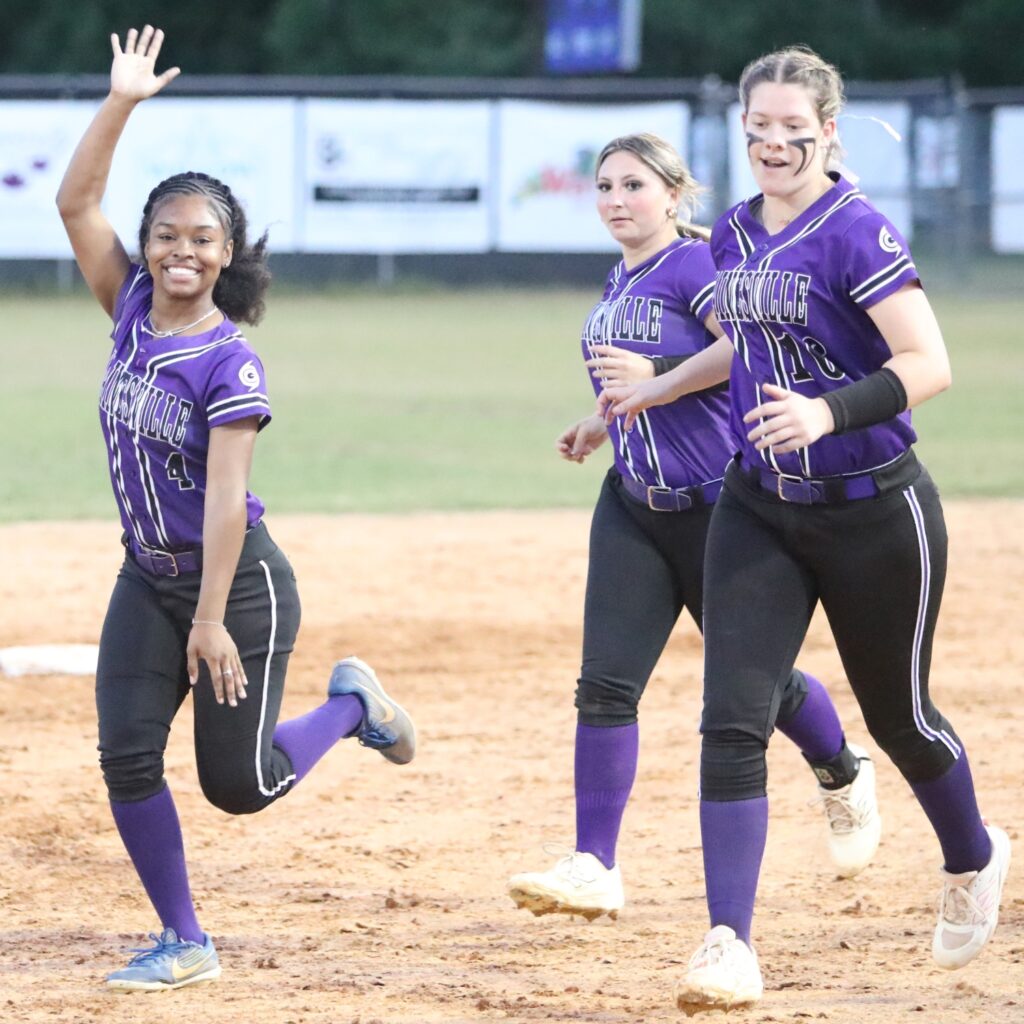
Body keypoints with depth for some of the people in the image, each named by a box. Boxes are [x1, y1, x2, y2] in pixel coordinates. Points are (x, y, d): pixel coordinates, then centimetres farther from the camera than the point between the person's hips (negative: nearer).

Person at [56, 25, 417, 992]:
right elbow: (76, 203, -3)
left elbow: (226, 496, -22)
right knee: (126, 757, -6)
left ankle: (351, 703, 28)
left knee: (239, 781, -1)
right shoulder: (134, 312, -1)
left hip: (237, 583, -6)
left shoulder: (230, 362, -18)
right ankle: (184, 942, 5)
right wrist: (121, 102, -12)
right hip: (147, 579, 6)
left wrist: (212, 622, -25)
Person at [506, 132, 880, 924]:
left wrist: (653, 377, -30)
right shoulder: (622, 280, 11)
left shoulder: (696, 265, -14)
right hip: (633, 508, 7)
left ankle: (845, 777, 40)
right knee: (606, 685, -8)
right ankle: (594, 868, -10)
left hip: (717, 504, -7)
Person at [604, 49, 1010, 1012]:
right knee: (731, 720, -10)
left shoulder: (857, 232, -17)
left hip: (873, 511, -5)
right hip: (758, 508, 5)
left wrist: (828, 411, -37)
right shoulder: (735, 235, 6)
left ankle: (974, 860, 43)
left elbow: (927, 365, -24)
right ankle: (730, 945, -11)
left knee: (899, 716, 12)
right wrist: (657, 389, 31)